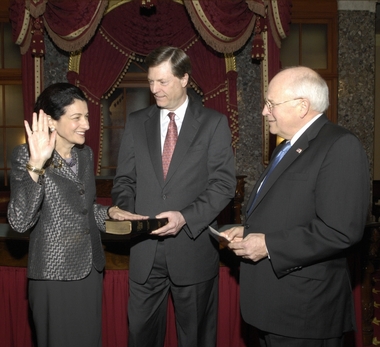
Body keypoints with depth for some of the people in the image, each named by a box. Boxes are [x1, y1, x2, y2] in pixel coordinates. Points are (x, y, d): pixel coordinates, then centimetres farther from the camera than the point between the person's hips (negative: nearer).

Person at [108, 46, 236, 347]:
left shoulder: (214, 123, 0)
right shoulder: (136, 123, 9)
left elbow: (224, 183, -6)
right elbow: (125, 180, 12)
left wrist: (186, 217, -18)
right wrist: (125, 210, -8)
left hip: (193, 250, -2)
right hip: (145, 252, 3)